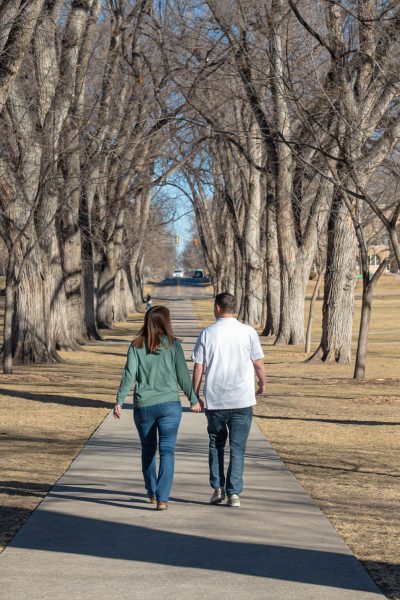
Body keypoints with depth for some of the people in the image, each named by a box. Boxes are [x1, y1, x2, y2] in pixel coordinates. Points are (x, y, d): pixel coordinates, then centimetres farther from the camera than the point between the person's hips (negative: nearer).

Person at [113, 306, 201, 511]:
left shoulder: (136, 346, 0)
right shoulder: (172, 344, -3)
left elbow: (129, 375, -6)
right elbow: (183, 375, -1)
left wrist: (119, 402, -3)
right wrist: (193, 400, 8)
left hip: (143, 406, 2)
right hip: (169, 404, -2)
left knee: (148, 449, 19)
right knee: (167, 451, -1)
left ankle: (152, 492, 31)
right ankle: (162, 498, -10)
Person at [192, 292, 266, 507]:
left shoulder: (207, 334, -3)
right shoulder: (248, 332, -3)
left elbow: (198, 368, -2)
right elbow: (258, 364, 1)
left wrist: (195, 395, 8)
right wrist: (262, 384, 20)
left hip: (215, 400, 0)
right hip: (242, 400, 0)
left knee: (216, 443, 18)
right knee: (237, 448, 6)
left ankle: (217, 488, 13)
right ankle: (234, 493, 2)